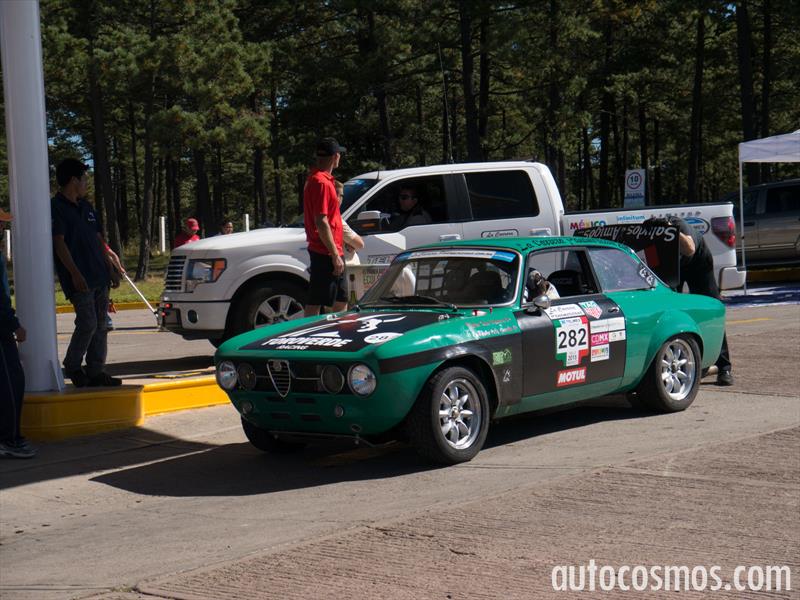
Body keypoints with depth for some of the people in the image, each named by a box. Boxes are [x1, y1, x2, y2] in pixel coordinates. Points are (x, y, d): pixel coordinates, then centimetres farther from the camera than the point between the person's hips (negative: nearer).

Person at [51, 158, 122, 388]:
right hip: (80, 280, -8)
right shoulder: (56, 207, -6)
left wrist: (111, 269, 16)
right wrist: (75, 273, -22)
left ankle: (96, 372, 11)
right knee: (88, 323, -12)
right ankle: (72, 367, 7)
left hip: (100, 277, 8)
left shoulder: (86, 207, 19)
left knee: (100, 325, 6)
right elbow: (59, 243, -14)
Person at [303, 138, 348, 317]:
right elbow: (321, 222, -22)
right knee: (315, 303, -6)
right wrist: (335, 255, -21)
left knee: (341, 300, 16)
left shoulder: (315, 179, 16)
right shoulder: (322, 182, -16)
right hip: (326, 254, -10)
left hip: (331, 254, 10)